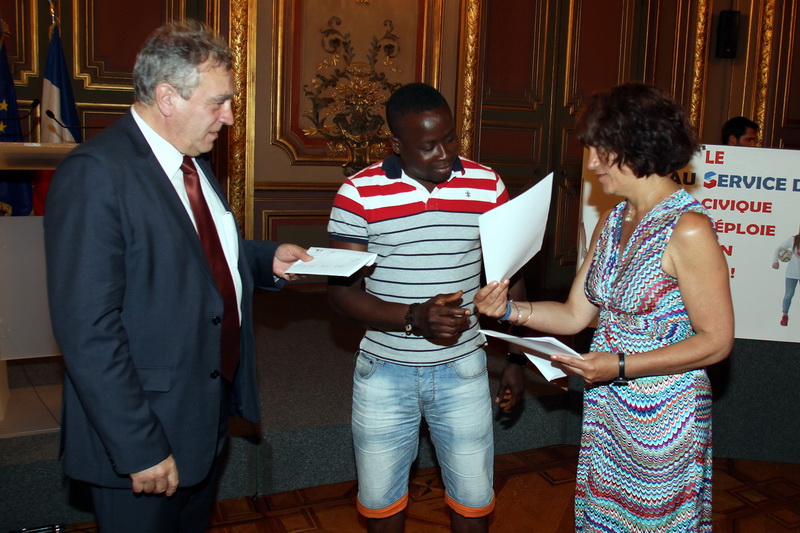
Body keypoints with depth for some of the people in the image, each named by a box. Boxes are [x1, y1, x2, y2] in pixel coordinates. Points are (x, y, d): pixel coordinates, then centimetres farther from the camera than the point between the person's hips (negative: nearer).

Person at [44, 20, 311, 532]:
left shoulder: (194, 163, 7)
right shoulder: (95, 173, -22)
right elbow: (88, 331, -25)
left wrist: (269, 260, 2)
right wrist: (140, 449, -24)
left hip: (212, 411, 8)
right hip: (146, 434, -8)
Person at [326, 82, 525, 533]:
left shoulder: (488, 187, -2)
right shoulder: (359, 194, -10)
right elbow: (342, 292, -11)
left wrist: (515, 360, 7)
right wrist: (413, 318, -26)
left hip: (463, 370, 1)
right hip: (385, 372, -1)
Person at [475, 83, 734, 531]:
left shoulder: (688, 229, -19)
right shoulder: (613, 222, 5)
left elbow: (716, 342, -18)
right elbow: (576, 314, 6)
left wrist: (620, 367, -24)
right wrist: (510, 309, -9)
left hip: (664, 419, -7)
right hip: (606, 410, 7)